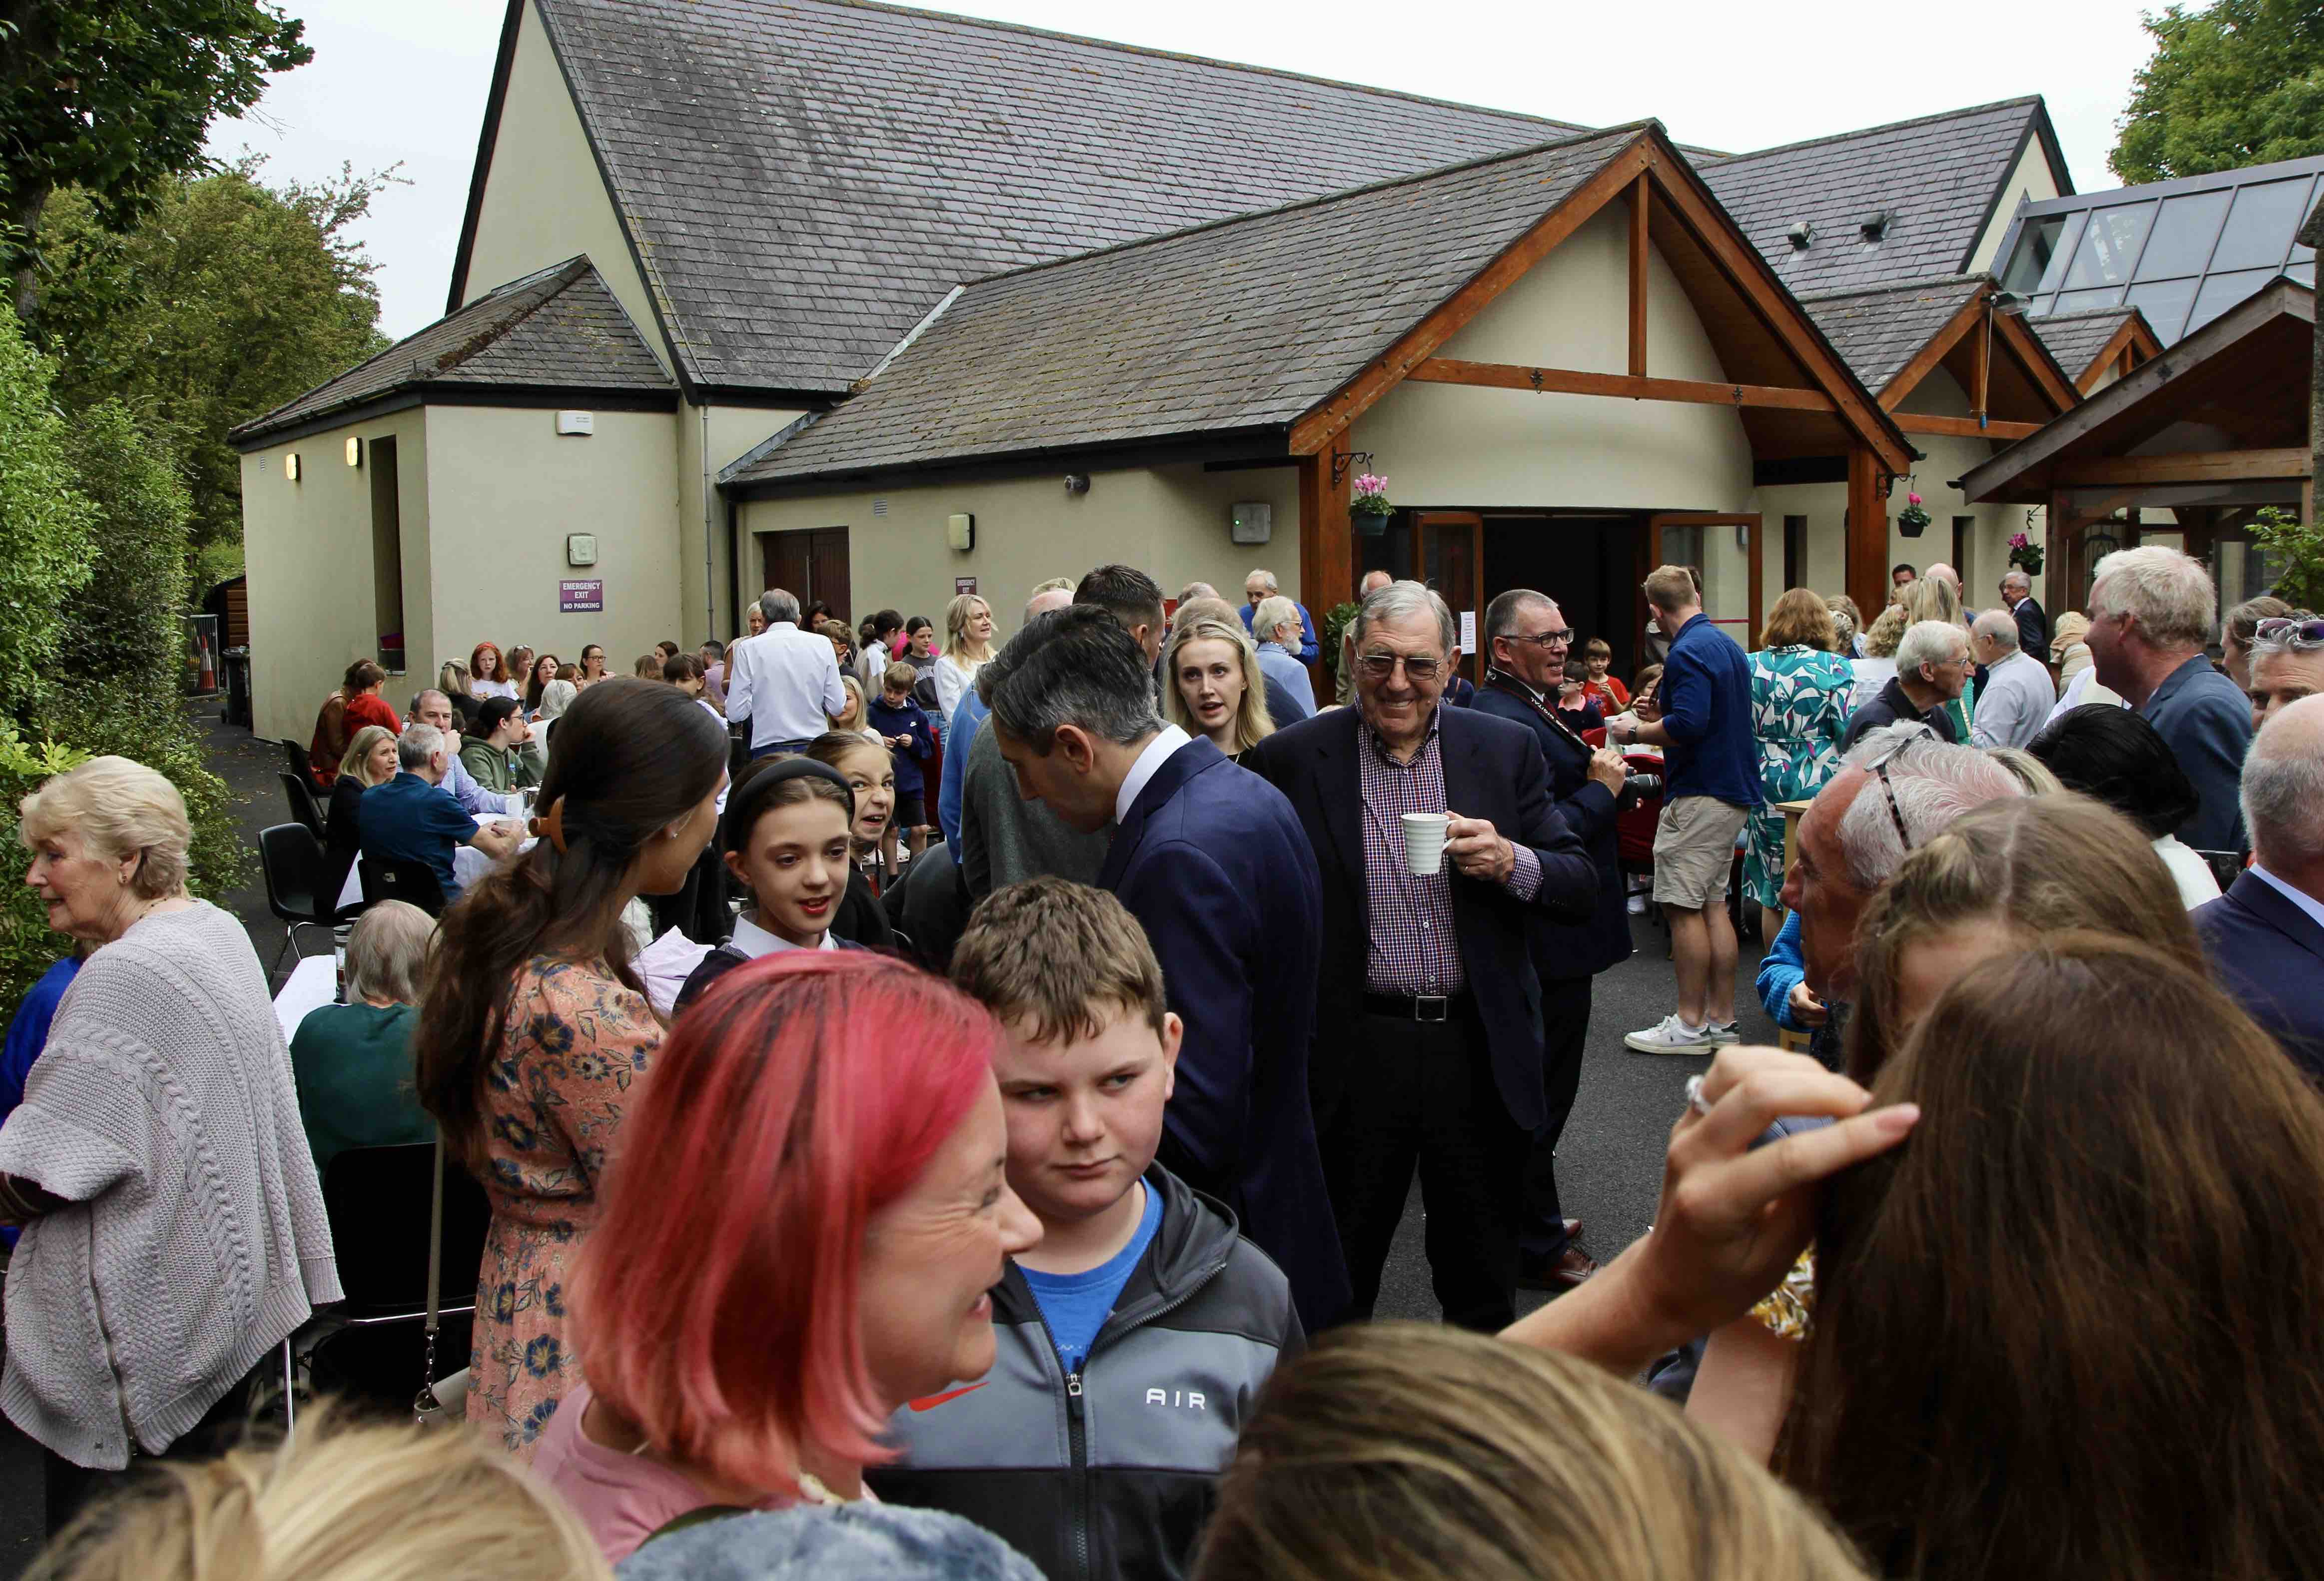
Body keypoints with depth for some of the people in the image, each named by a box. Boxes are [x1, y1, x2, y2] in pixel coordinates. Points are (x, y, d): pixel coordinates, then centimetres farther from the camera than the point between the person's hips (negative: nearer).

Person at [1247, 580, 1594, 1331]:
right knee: (1338, 1278, 12)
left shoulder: (1506, 750, 3)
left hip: (1479, 1051, 2)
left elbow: (1582, 889, 4)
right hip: (1353, 1055, -1)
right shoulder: (1291, 759, -3)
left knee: (1484, 1283, 17)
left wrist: (1512, 863, -17)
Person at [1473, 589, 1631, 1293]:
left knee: (1540, 1085, 21)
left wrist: (1597, 777, 5)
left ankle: (1532, 1216, 36)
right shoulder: (1505, 724, -22)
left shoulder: (1526, 710, 13)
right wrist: (1602, 788, -16)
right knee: (1543, 1087, 1)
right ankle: (1536, 1247, 13)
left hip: (1548, 938, 11)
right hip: (1548, 940, -11)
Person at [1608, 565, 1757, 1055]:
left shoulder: (1689, 652, -16)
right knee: (1712, 903, 13)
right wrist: (1660, 714, 18)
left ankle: (1691, 1024, 1)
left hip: (1700, 794, -10)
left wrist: (1636, 731, -11)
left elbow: (1689, 725, -26)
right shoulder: (1727, 645, 15)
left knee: (1683, 906, -4)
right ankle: (1721, 1019, 17)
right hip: (1733, 790, 10)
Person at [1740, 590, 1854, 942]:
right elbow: (1850, 732, -10)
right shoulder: (1834, 668, -7)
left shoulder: (1750, 667, 3)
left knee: (1772, 890, 11)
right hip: (1818, 789, -3)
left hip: (1764, 786, 3)